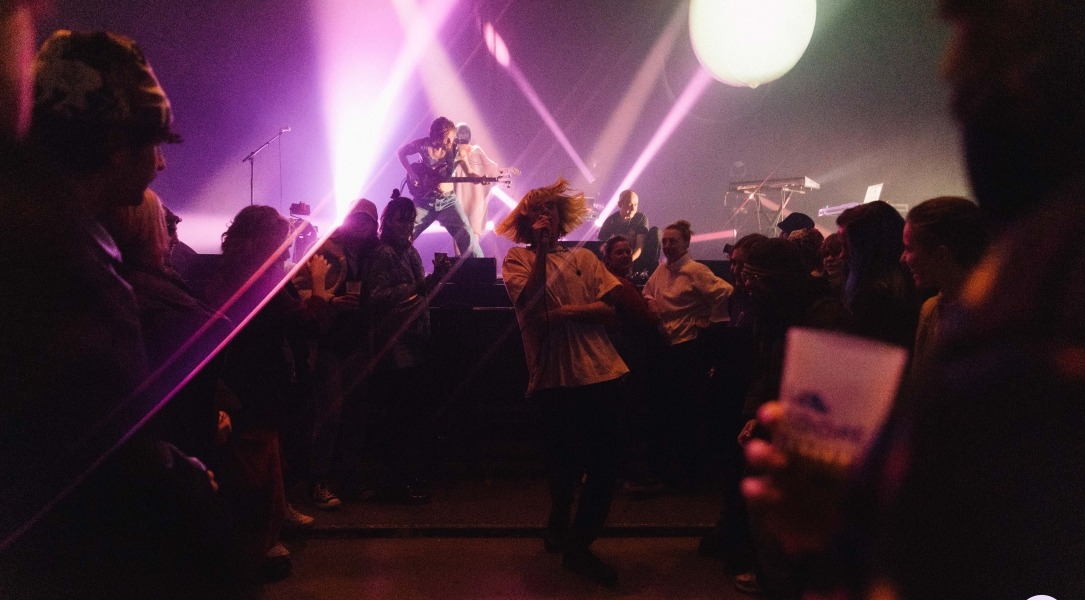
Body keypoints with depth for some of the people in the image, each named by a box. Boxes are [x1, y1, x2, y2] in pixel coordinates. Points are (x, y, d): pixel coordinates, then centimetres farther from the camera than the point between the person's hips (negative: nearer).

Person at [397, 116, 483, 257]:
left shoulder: (457, 151, -11)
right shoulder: (422, 145, -11)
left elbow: (470, 174, -1)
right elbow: (400, 152, 7)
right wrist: (411, 173, -5)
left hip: (448, 201, 0)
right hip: (424, 199, 1)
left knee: (467, 235, -12)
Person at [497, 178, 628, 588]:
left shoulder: (584, 258, 14)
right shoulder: (518, 258, 6)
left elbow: (610, 307, 2)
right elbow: (531, 299, -13)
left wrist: (568, 312, -11)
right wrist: (541, 250, -15)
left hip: (599, 372, 3)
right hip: (553, 374, -2)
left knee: (603, 463, 0)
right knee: (563, 462, 10)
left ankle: (577, 545, 19)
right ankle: (559, 519, 41)